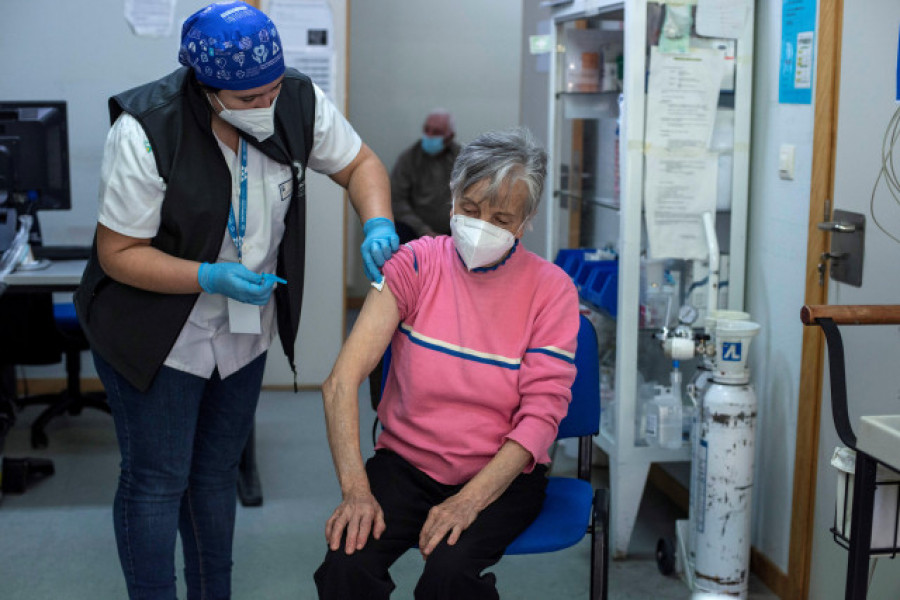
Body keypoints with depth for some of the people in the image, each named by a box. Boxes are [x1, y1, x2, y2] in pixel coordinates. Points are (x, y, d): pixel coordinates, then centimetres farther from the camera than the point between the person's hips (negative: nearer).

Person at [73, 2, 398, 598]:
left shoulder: (299, 101, -13)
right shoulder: (146, 130, -26)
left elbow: (360, 163, 2)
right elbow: (118, 254, -20)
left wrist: (378, 224, -19)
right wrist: (210, 278, -32)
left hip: (244, 331, 5)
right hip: (156, 337, -5)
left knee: (217, 474, 18)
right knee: (156, 482, 2)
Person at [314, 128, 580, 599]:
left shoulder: (551, 290, -4)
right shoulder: (415, 264, -3)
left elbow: (541, 415, -10)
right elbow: (342, 380, -11)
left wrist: (469, 501, -23)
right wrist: (356, 489, -23)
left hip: (501, 474, 0)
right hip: (406, 461, 1)